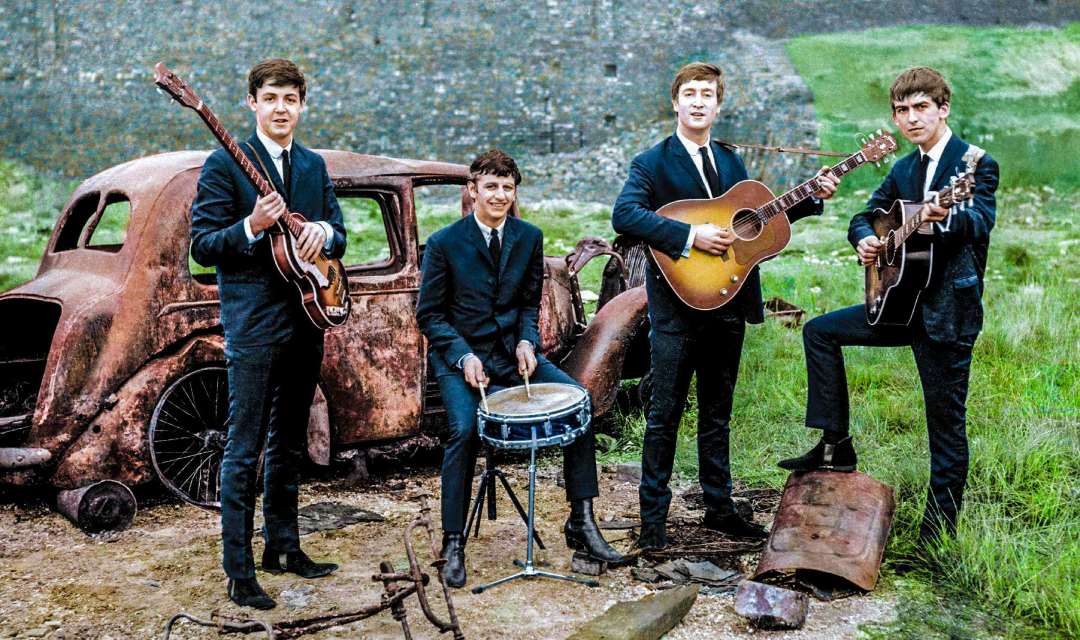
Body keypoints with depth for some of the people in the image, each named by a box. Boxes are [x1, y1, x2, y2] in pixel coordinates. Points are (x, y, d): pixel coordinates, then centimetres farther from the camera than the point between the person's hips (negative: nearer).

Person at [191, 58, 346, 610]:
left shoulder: (314, 166, 13)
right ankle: (239, 571, 3)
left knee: (289, 444, 15)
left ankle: (283, 547, 27)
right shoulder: (225, 163, -5)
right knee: (245, 450, -4)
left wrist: (323, 231, -6)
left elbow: (339, 236, 17)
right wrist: (252, 227, -25)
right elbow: (202, 246, -8)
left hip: (307, 320, 6)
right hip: (252, 323, -6)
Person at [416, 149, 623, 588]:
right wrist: (464, 356, -18)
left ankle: (581, 523, -6)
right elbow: (430, 314, -4)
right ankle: (453, 544, -12)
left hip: (512, 352, 4)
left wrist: (526, 342, -8)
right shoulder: (444, 243, -7)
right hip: (458, 356, -4)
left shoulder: (529, 237, 4)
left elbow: (530, 303, 12)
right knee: (464, 429, -29)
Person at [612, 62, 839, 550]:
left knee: (717, 414, 15)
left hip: (728, 305, 6)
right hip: (677, 308, -6)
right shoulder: (652, 163, -6)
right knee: (664, 417, 0)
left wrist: (813, 197, 12)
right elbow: (624, 215, -22)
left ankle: (719, 508, 26)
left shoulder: (730, 162, 14)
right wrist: (690, 236, -27)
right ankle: (653, 517, 10)